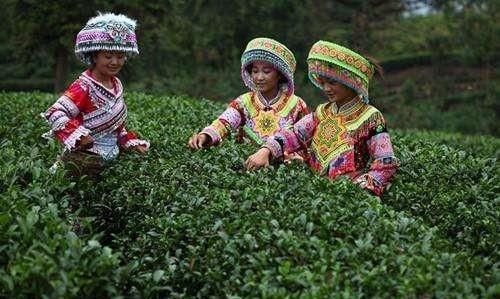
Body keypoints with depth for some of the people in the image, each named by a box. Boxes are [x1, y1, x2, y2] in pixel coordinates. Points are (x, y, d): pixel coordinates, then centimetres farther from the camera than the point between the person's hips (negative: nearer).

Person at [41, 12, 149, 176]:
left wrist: (130, 142, 16)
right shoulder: (84, 87, -16)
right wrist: (76, 133, -32)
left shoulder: (116, 84, 9)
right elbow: (55, 113, -24)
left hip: (109, 155, 7)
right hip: (84, 156, -7)